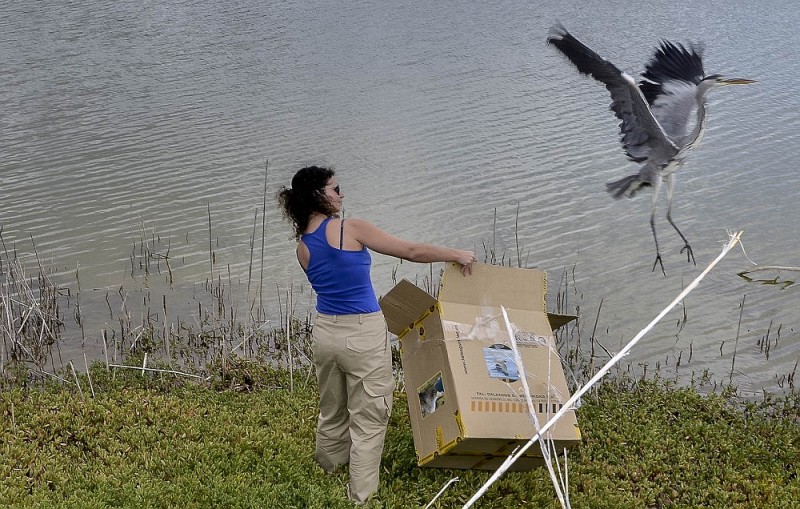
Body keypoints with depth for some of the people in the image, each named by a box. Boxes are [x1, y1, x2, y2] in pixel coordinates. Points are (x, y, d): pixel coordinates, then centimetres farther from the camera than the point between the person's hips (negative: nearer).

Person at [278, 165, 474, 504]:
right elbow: (411, 252, -10)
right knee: (368, 418, 5)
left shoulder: (302, 246, 5)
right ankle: (361, 495, 10)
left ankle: (329, 465, 47)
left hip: (325, 332, 7)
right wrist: (457, 254, 3)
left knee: (332, 409, 26)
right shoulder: (351, 229, -14)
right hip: (362, 334, -6)